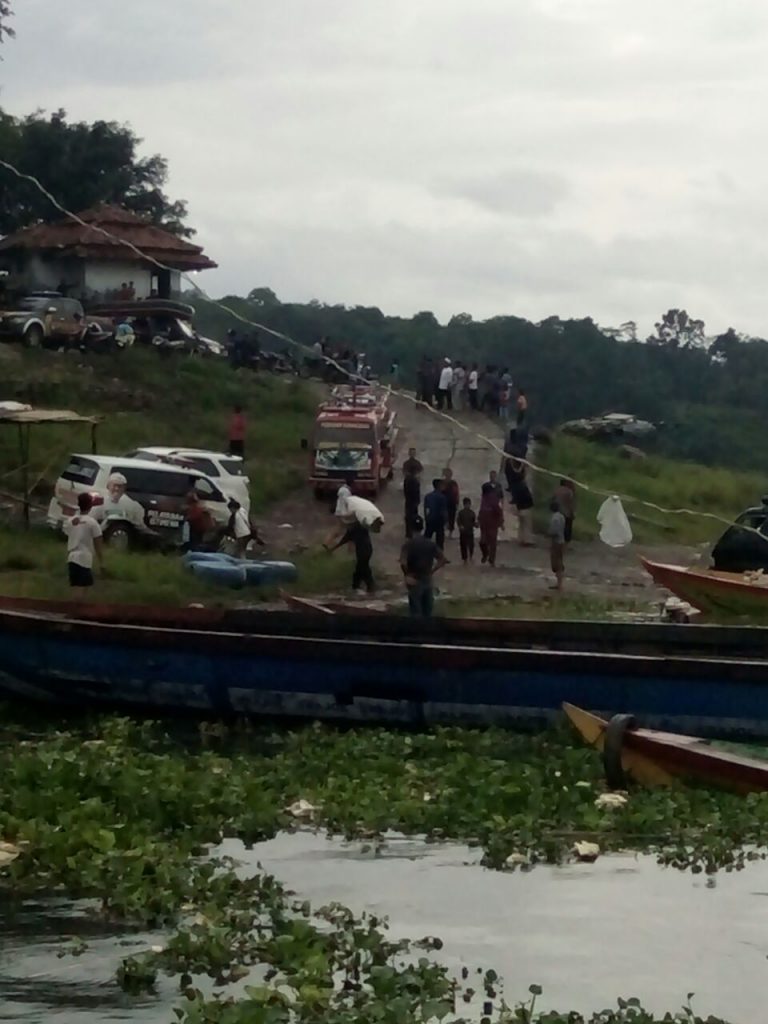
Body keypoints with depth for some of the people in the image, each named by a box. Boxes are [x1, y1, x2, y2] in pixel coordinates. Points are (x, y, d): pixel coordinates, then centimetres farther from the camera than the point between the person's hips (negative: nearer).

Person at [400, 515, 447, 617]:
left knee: (416, 612, 2)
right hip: (428, 580, 4)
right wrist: (431, 571, 5)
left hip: (415, 581, -4)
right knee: (427, 612, 13)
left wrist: (407, 575, -10)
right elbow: (443, 560, 1)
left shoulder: (408, 544, -13)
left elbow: (403, 563, -27)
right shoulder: (430, 543, 1)